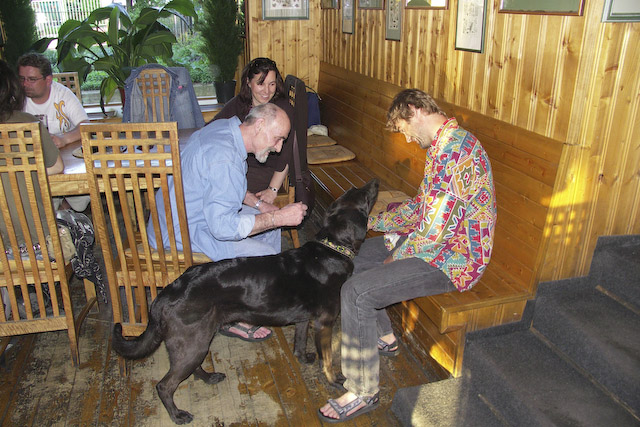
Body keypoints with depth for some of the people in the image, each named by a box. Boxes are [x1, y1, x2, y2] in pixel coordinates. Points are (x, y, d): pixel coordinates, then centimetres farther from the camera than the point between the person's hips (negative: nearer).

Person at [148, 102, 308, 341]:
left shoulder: (224, 128, 2)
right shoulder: (224, 159, -30)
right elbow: (222, 227, -33)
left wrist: (258, 204, 7)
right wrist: (279, 217, -27)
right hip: (183, 232, -10)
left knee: (270, 228, 11)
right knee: (267, 257, -16)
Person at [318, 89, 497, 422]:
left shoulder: (452, 151, -25)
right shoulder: (445, 145, 11)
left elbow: (433, 231, -26)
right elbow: (422, 206, 19)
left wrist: (394, 258, -9)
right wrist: (371, 221, 14)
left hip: (452, 259, -11)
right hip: (439, 241, 11)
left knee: (356, 293, -21)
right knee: (353, 255, 14)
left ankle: (362, 393, -4)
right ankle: (383, 337, 29)